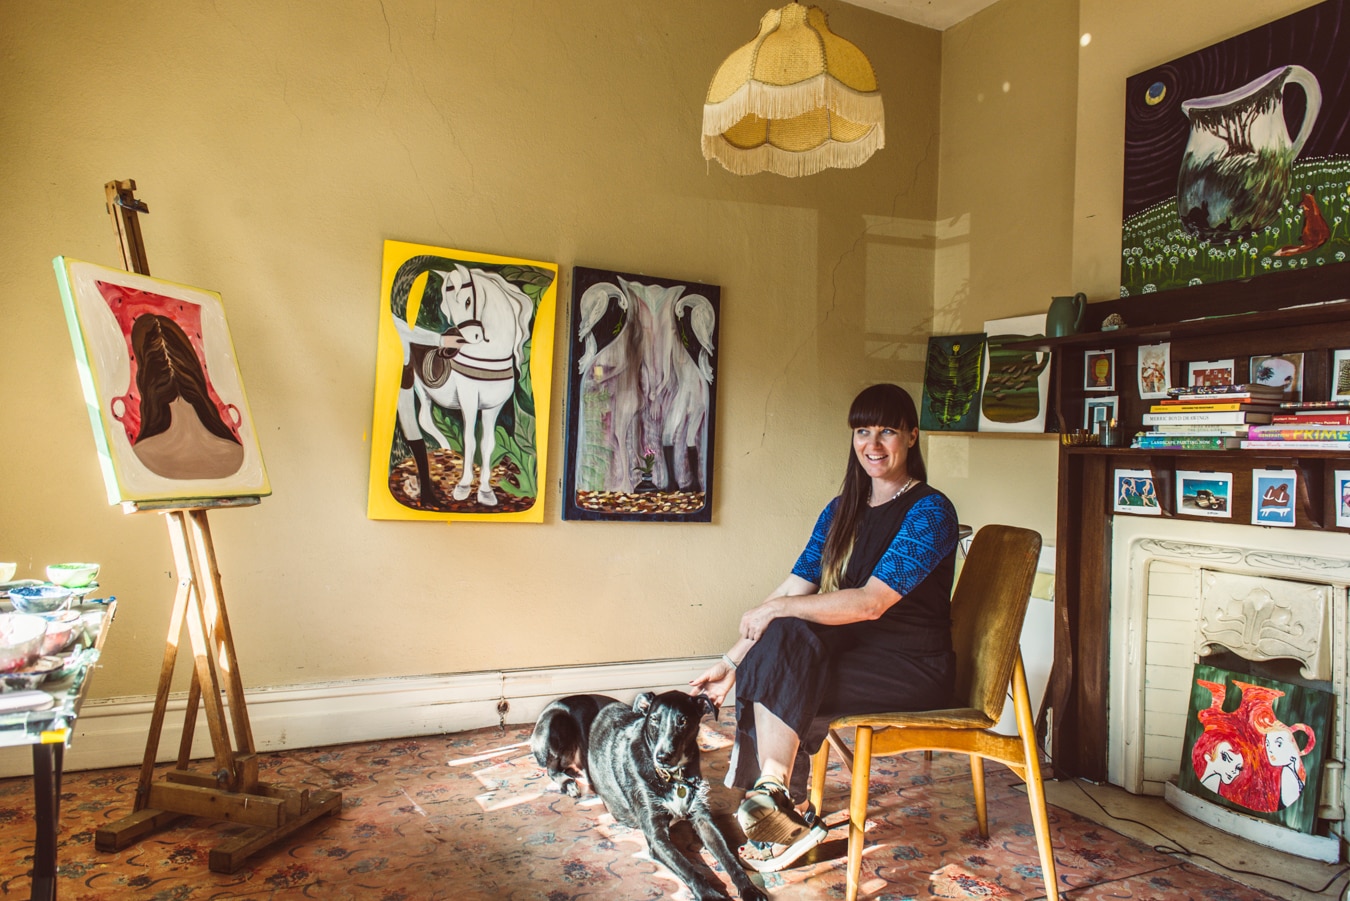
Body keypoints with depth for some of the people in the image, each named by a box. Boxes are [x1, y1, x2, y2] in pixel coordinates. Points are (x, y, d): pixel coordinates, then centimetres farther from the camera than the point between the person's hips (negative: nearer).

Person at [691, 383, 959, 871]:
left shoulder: (930, 512, -12)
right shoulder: (841, 511, 9)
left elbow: (871, 602, -23)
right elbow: (792, 589, 4)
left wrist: (776, 609, -21)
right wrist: (731, 662, -3)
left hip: (914, 667, -7)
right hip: (857, 652, 7)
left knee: (785, 638, -27)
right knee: (766, 655, -20)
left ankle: (773, 801, -14)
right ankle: (780, 811, -10)